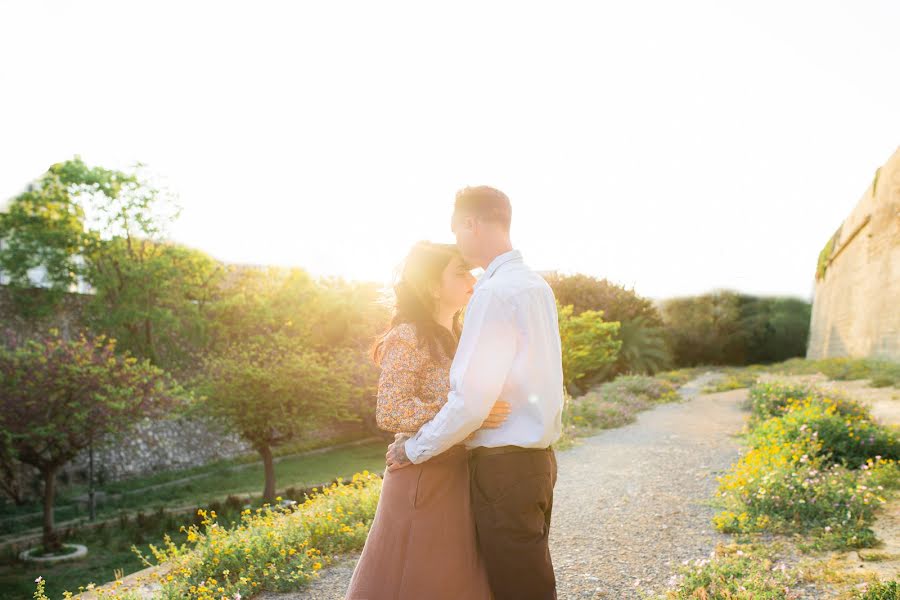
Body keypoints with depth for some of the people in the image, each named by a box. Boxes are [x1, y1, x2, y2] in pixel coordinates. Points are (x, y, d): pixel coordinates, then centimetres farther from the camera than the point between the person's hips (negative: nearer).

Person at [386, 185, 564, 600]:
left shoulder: (494, 293, -19)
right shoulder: (537, 286, 9)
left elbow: (471, 399, -21)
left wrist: (415, 450, -8)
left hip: (504, 464, -9)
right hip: (537, 456, 9)